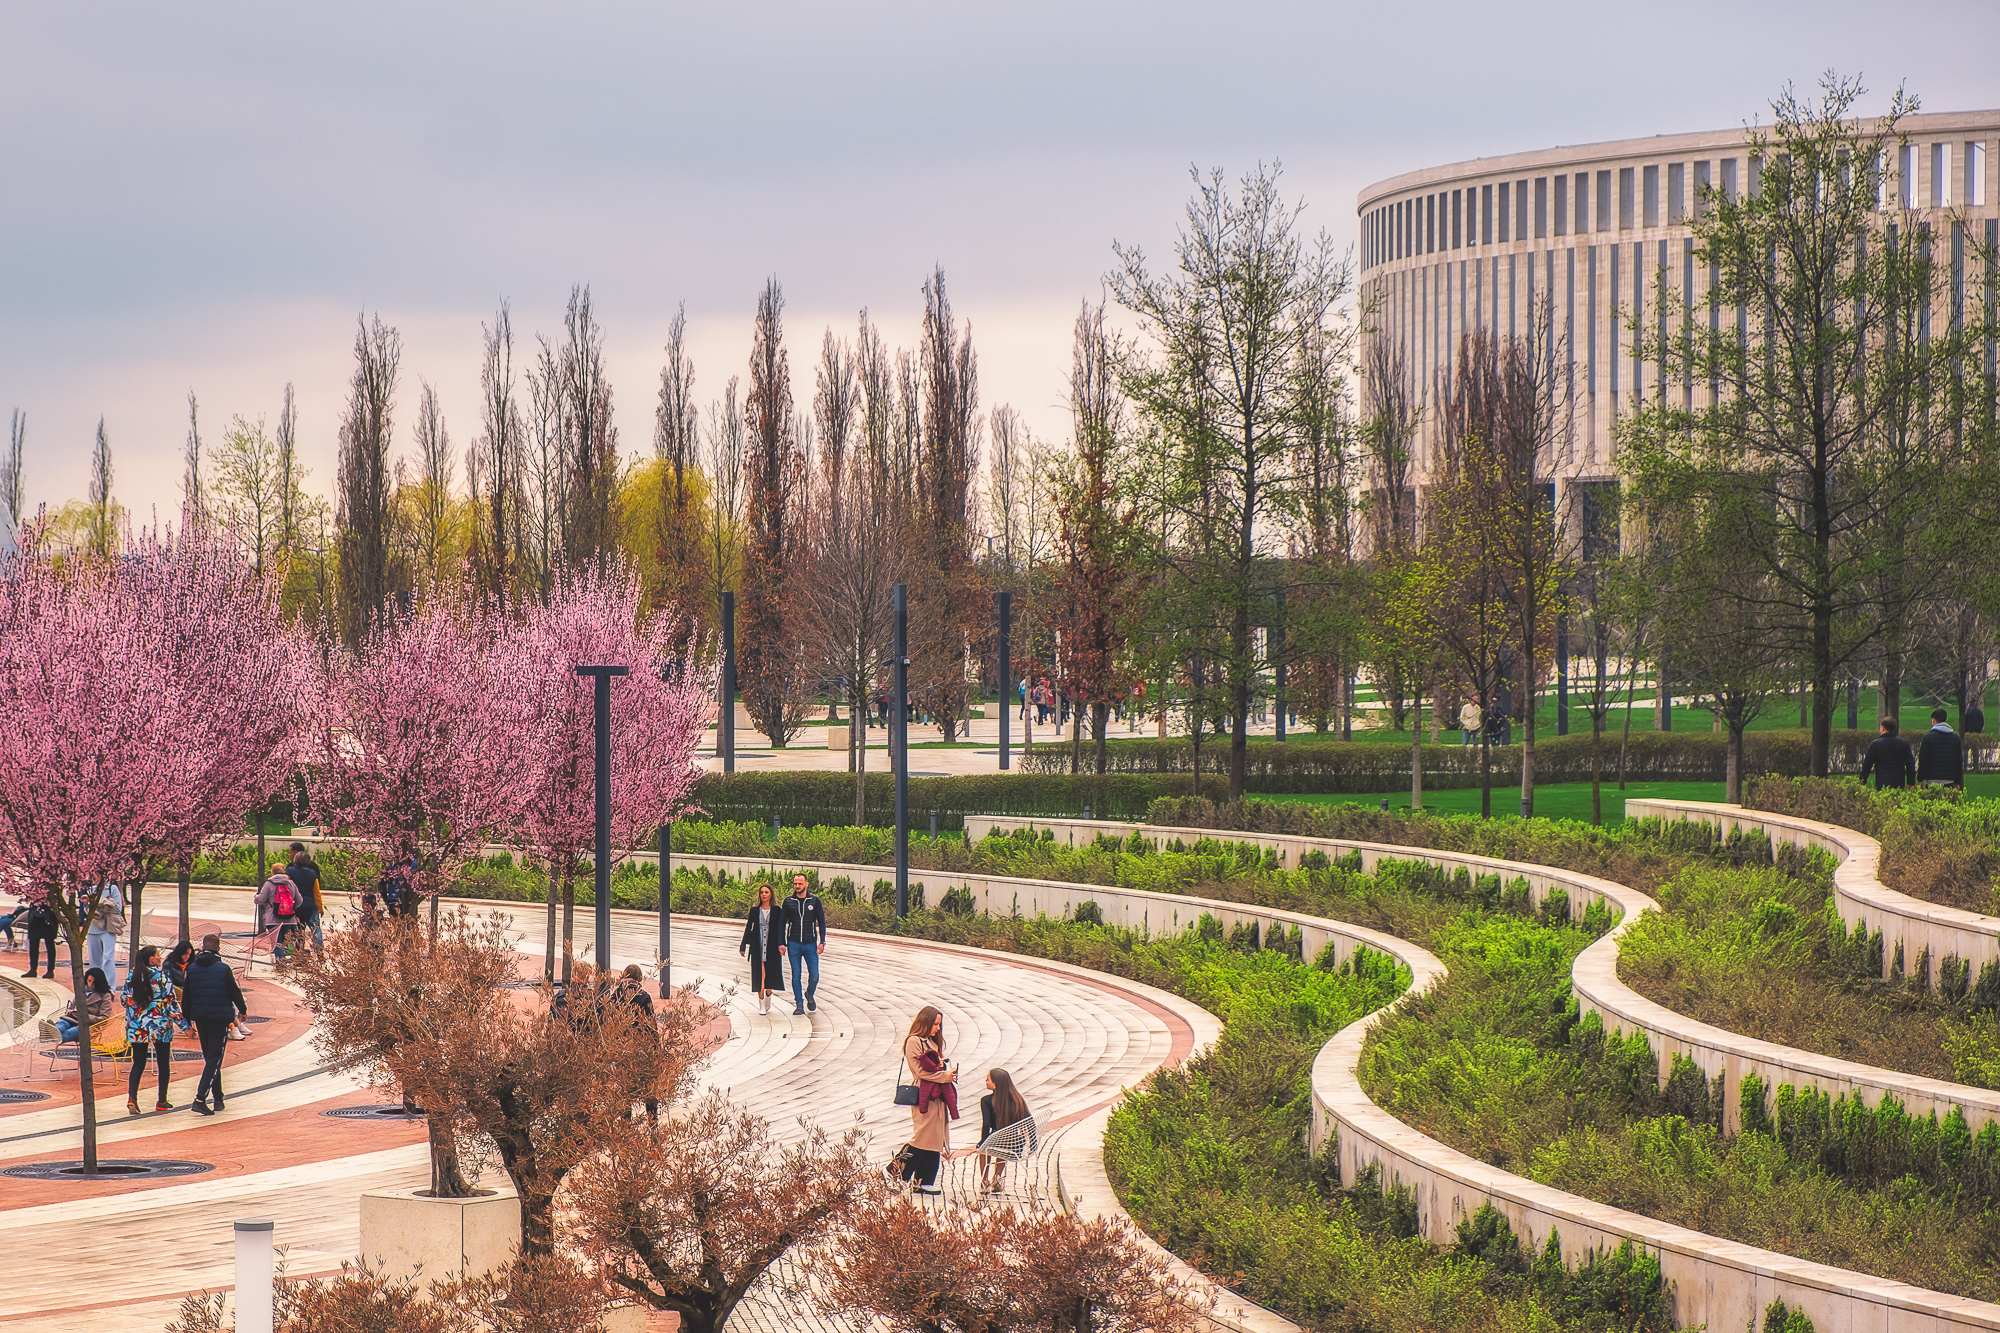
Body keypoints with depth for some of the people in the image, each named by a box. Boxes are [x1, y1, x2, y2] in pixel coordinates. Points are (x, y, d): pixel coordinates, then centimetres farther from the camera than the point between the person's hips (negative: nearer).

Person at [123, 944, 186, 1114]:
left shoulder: (132, 976, 2)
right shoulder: (162, 975, -10)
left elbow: (126, 1001, 4)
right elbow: (171, 1001, -10)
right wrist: (183, 1024, -5)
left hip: (137, 1028, 3)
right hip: (160, 1026, -3)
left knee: (138, 1063, 8)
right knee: (163, 1063, 11)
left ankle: (131, 1099, -8)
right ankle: (162, 1102, 16)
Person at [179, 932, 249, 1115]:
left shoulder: (192, 969, 2)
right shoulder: (223, 969, -10)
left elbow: (186, 997, 6)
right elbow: (234, 992, -2)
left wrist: (187, 1020, 15)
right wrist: (242, 1010, 16)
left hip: (200, 1018, 4)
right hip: (220, 1018, -4)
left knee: (210, 1058, 18)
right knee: (214, 1059, -4)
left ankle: (218, 1098, 25)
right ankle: (200, 1098, -18)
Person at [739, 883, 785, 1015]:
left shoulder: (777, 911, 5)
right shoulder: (754, 911, 8)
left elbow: (781, 929, 4)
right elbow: (748, 929, 9)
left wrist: (782, 945, -7)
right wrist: (743, 947, 5)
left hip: (772, 948, 0)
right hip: (757, 948, 0)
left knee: (771, 976, -3)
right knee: (760, 976, -4)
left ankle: (768, 995, 25)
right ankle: (761, 1006, 2)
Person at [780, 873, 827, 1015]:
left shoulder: (814, 901, 3)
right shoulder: (788, 902, 5)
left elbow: (821, 922, 7)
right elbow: (782, 923, 8)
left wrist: (822, 942, -2)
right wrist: (782, 943, 0)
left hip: (810, 944, 0)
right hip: (793, 945, 0)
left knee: (814, 975, -5)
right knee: (796, 976, -1)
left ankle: (809, 995, 23)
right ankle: (799, 1005, 6)